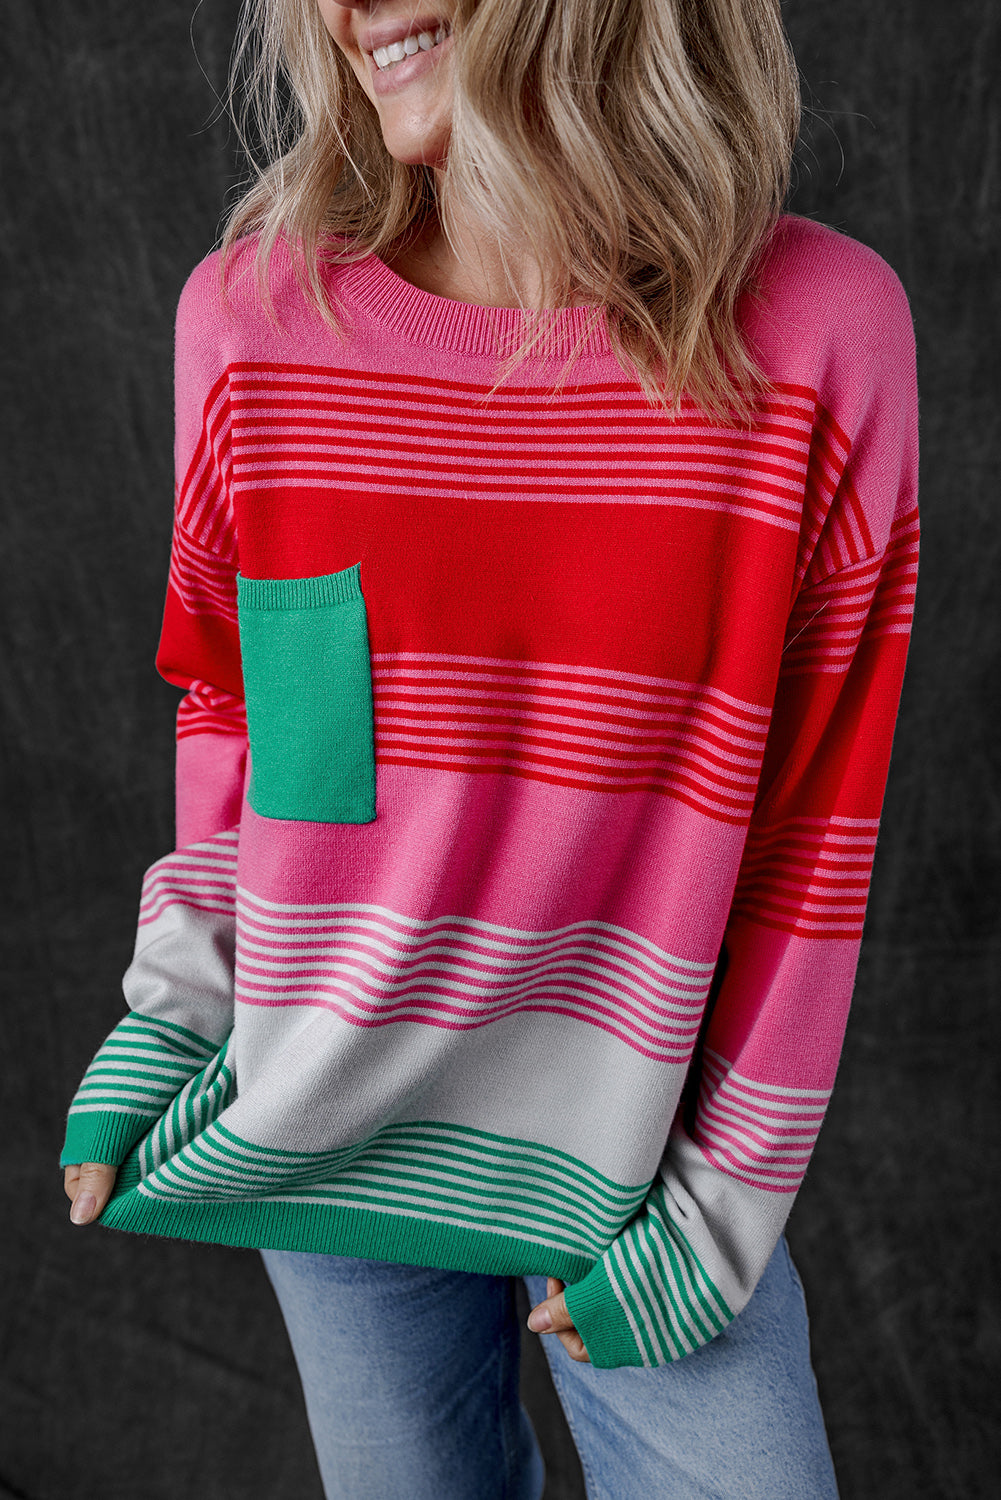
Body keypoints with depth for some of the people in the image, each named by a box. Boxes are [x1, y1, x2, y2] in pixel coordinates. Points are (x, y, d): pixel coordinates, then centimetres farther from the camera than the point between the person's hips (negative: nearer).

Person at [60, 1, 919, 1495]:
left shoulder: (819, 330, -13)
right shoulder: (251, 317, -7)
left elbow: (815, 826, -8)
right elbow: (226, 709, 5)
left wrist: (725, 1201, -5)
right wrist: (167, 1027, 1)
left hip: (636, 1147, -1)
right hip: (325, 1134, 2)